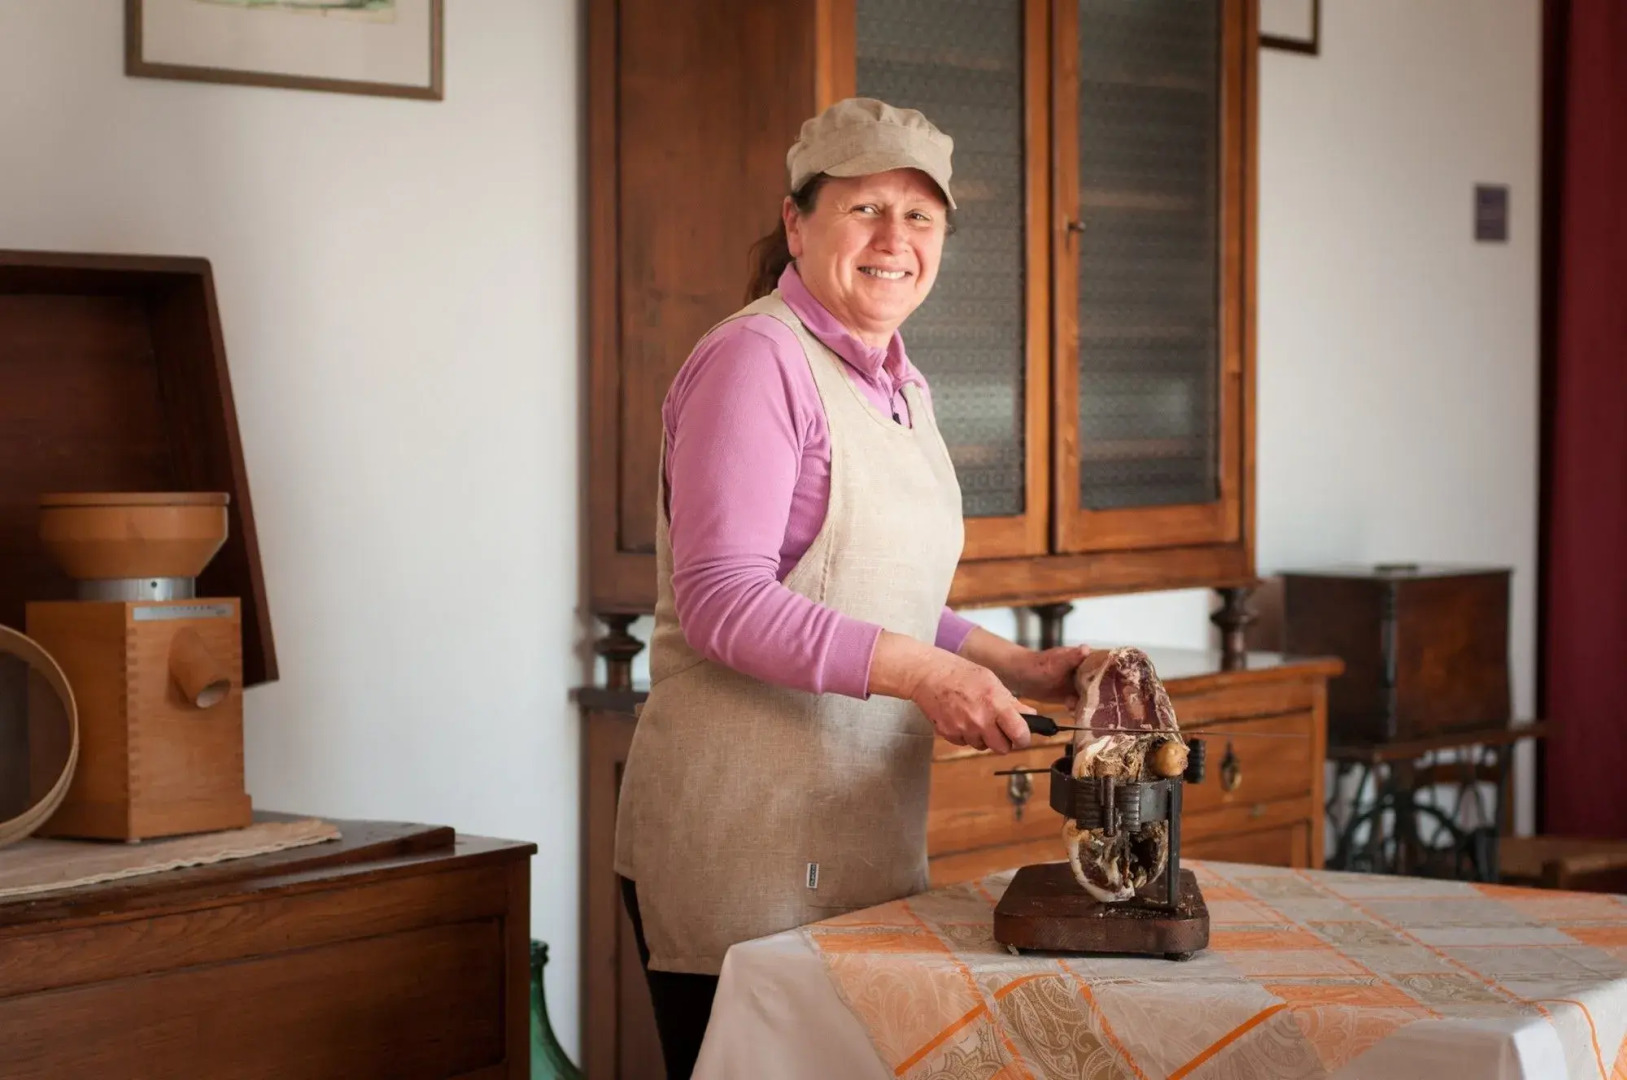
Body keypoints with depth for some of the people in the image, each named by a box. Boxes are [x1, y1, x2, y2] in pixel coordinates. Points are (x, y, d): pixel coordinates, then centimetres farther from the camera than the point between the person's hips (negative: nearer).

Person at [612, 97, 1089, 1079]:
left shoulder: (902, 389, 18)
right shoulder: (755, 360, -10)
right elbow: (719, 599, -19)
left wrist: (1021, 669, 10)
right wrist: (922, 673, -23)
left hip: (869, 834, 8)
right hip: (743, 836, -8)